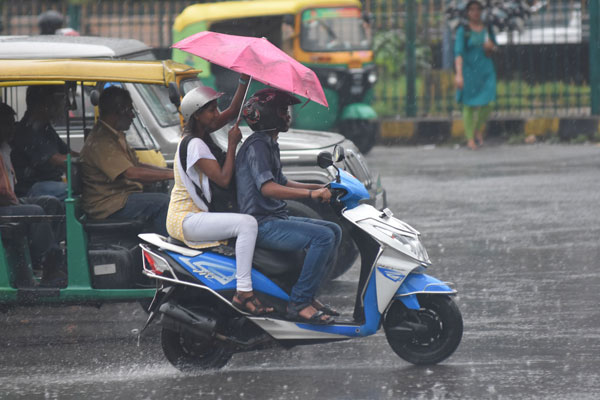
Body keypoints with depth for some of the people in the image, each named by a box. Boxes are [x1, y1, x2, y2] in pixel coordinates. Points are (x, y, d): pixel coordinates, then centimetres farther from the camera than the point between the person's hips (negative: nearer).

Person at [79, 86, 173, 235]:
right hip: (107, 205, -10)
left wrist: (170, 171, 6)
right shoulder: (100, 142, -18)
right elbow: (131, 173, -25)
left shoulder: (116, 136, 17)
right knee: (163, 202, -22)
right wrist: (171, 174, -23)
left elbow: (138, 165, 20)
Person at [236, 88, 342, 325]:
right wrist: (310, 194, -32)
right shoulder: (257, 146, -14)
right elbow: (267, 188, -27)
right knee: (322, 237, -24)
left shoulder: (268, 145, 20)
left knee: (334, 231, 12)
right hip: (261, 224, -11)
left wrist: (320, 188, 20)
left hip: (276, 218, 11)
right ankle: (299, 303, -24)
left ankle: (308, 295, 10)